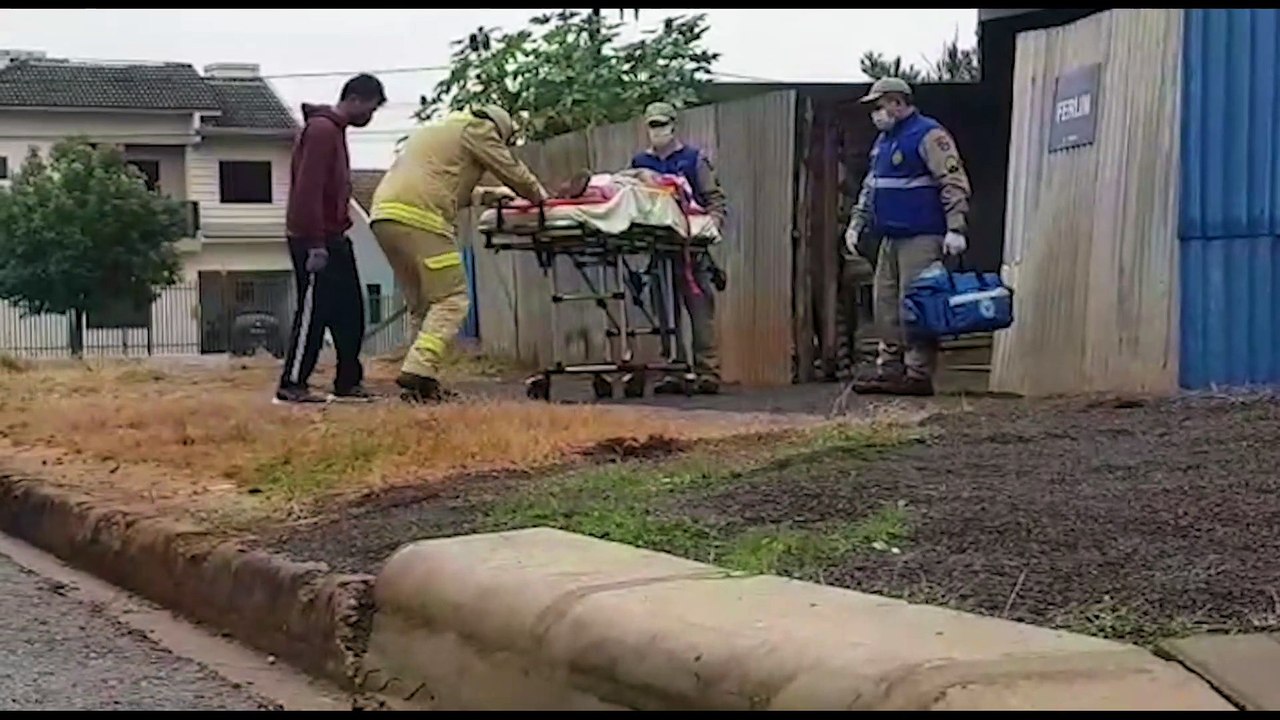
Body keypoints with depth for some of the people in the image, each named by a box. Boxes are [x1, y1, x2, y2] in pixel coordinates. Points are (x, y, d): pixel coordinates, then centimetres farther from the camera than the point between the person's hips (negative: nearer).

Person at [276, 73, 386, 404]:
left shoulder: (335, 130, 17)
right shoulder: (321, 130, -14)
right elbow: (308, 191, -21)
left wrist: (336, 233, 15)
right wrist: (316, 244, -23)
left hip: (333, 238, 10)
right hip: (314, 241, -10)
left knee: (350, 313, 10)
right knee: (313, 312, -6)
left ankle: (348, 383, 15)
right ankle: (292, 385, -1)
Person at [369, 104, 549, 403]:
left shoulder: (439, 130, 33)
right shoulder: (478, 130, 7)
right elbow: (513, 173, 10)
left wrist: (476, 194, 34)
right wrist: (541, 197, 26)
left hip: (384, 214, 9)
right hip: (417, 218, -9)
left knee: (422, 303, 14)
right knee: (451, 299, -7)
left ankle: (420, 378, 9)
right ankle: (418, 370, -21)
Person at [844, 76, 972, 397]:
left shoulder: (928, 135, -10)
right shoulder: (884, 141, 19)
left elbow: (955, 183, -16)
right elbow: (870, 187, 27)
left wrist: (955, 228, -22)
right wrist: (856, 224, 20)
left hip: (921, 238, -9)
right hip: (891, 238, 9)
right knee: (885, 304, 10)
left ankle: (918, 374, -6)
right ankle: (889, 369, 16)